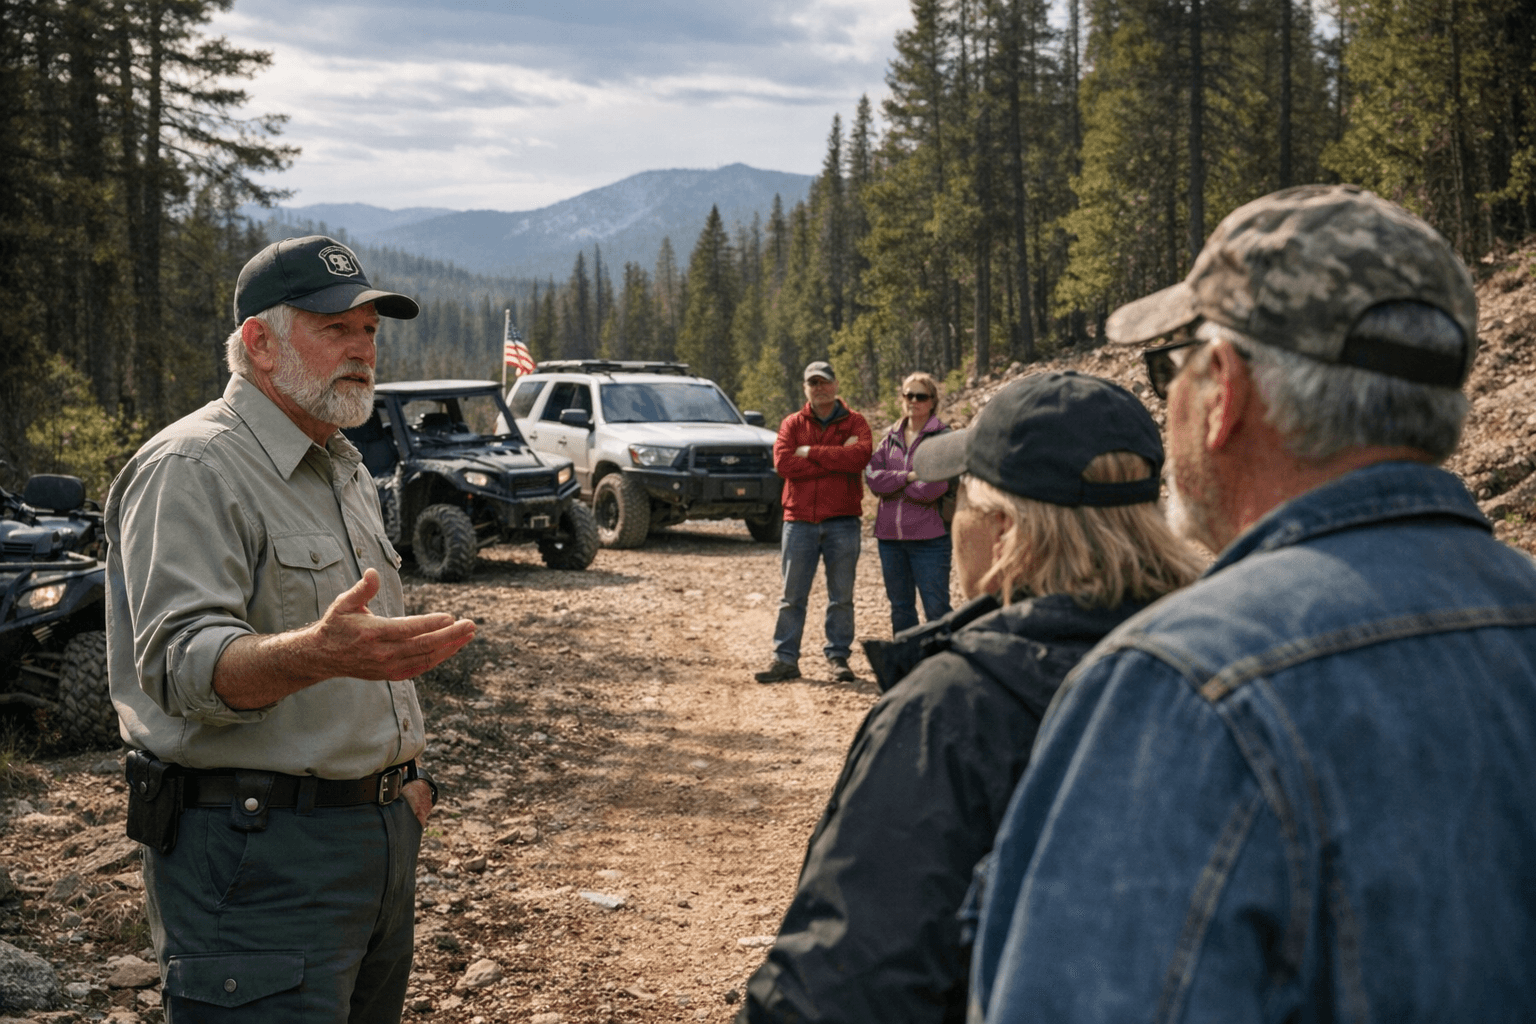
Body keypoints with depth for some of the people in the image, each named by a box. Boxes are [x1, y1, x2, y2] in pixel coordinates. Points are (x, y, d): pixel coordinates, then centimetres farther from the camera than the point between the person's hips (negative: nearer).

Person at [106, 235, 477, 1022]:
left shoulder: (343, 469, 17)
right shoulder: (190, 470, -13)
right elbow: (183, 663, -25)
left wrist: (405, 774, 15)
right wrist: (320, 653, -43)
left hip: (379, 833, 9)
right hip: (257, 855, -9)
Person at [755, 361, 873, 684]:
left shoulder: (854, 422, 5)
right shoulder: (792, 424, 8)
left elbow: (860, 456, -16)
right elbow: (783, 463, -10)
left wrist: (812, 452, -12)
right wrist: (836, 459, -12)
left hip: (842, 521, -1)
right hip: (799, 521, 1)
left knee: (842, 596, 6)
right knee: (792, 596, 3)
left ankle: (838, 658, 15)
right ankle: (785, 660, 9)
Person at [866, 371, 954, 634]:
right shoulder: (891, 437, 12)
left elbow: (932, 488, -16)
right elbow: (871, 475, -2)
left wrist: (892, 486, -4)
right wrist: (907, 477, -13)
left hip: (929, 537, -6)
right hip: (889, 534, 6)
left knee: (936, 610, -4)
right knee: (900, 608, 14)